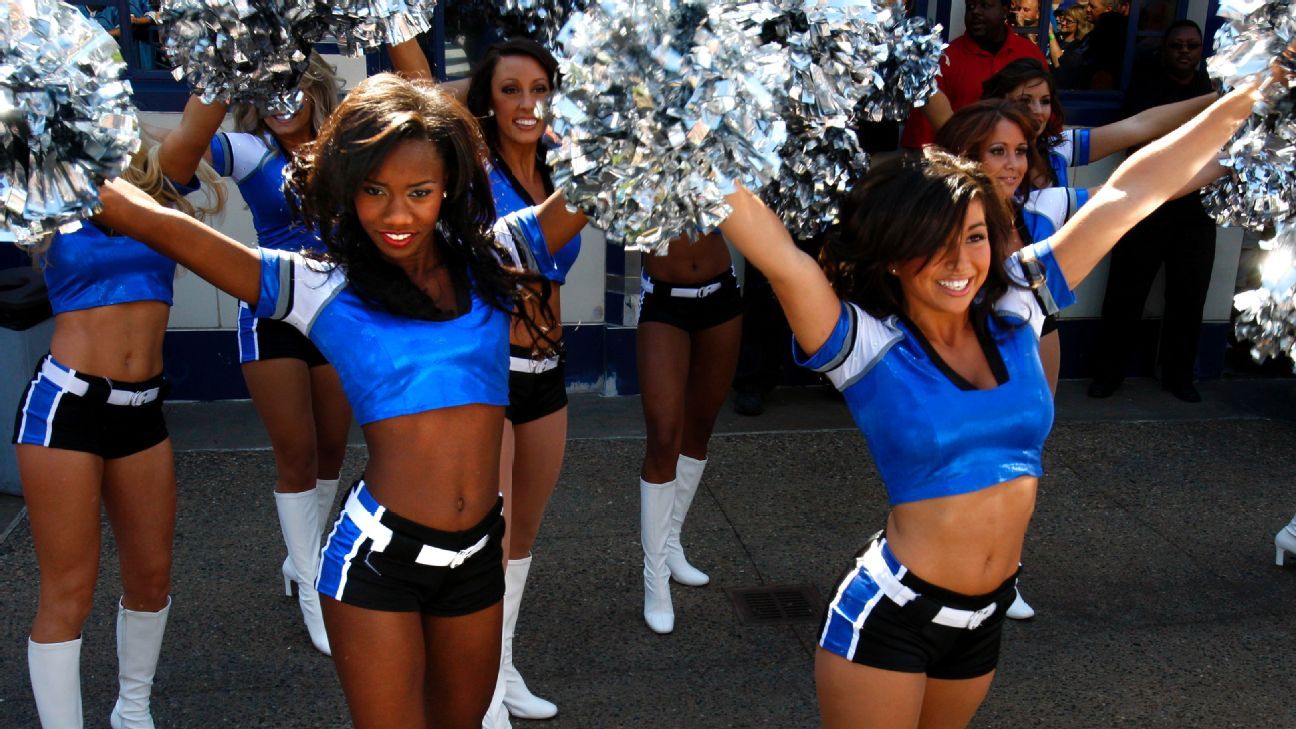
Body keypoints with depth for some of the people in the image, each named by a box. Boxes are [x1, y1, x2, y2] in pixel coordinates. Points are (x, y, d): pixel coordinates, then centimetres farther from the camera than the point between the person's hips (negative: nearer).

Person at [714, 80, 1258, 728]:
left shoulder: (1013, 310, -2)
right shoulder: (866, 345, -15)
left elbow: (1129, 193, -1)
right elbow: (782, 258, -31)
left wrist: (1245, 97, 4)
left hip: (984, 619, 5)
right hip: (887, 615, -5)